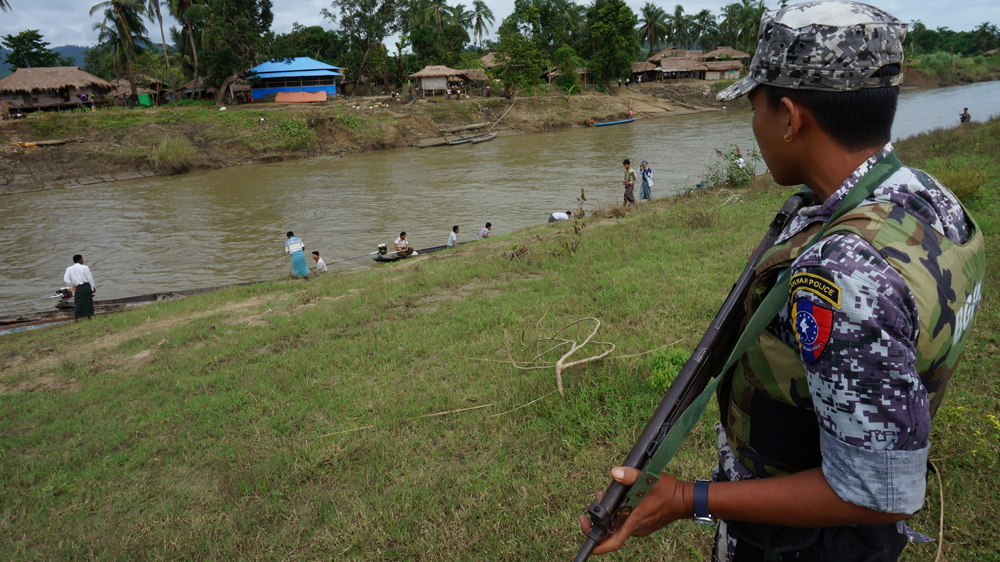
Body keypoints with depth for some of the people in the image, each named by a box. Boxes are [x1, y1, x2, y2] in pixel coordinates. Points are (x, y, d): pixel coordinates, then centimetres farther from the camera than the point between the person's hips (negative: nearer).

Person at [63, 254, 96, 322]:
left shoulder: (69, 269, 1)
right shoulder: (85, 267, -4)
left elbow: (66, 280, -7)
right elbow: (90, 278, -4)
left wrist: (72, 286, 6)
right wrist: (93, 288, 3)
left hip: (78, 288, 1)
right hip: (87, 286, -1)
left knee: (78, 304, 8)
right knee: (88, 302, 12)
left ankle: (76, 319, 8)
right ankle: (89, 317, 20)